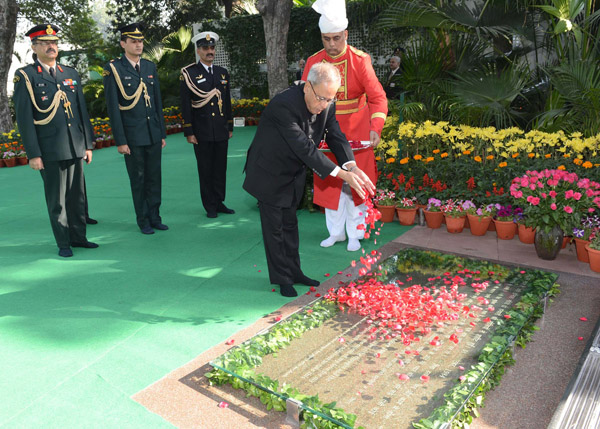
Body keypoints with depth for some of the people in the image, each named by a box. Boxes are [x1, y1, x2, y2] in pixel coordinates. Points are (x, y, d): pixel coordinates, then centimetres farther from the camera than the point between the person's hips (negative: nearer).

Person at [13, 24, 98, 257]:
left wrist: (88, 144, 10)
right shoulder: (25, 77, -2)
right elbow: (24, 119, -6)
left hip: (76, 148, 5)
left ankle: (78, 237, 24)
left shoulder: (71, 74, 13)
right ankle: (63, 243, 16)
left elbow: (82, 111, 14)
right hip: (50, 151, -4)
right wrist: (33, 154, -11)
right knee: (56, 200, 5)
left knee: (77, 196, 11)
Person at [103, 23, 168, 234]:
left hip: (153, 134, 4)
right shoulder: (113, 69, -5)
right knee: (138, 180, 5)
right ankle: (143, 220, 17)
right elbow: (113, 108, -8)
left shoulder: (150, 67, 10)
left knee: (154, 178, 9)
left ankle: (155, 217, 20)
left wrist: (162, 134, 11)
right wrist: (120, 141, -11)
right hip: (132, 136, -4)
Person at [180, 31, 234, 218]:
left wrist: (230, 127, 14)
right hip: (202, 133, -4)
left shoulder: (223, 73, 13)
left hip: (221, 132, 4)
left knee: (221, 168, 9)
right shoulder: (189, 74, -2)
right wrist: (189, 132, -9)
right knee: (205, 170, 4)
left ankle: (219, 202, 21)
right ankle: (210, 206, 14)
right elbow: (185, 105, -5)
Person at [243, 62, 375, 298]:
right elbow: (305, 148, -37)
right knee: (274, 227, 4)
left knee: (290, 224, 18)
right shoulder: (284, 104, -34)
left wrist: (352, 167, -29)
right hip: (269, 174, -7)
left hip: (293, 173, 7)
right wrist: (341, 173, -39)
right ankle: (282, 278, 18)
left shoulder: (326, 105, -12)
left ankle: (294, 272, 31)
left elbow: (335, 135, -10)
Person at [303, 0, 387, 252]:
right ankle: (335, 231, 23)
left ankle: (355, 234, 17)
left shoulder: (360, 60, -12)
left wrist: (376, 128, -28)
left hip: (356, 133, -3)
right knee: (329, 181, 8)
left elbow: (377, 97, -14)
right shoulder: (313, 62, -4)